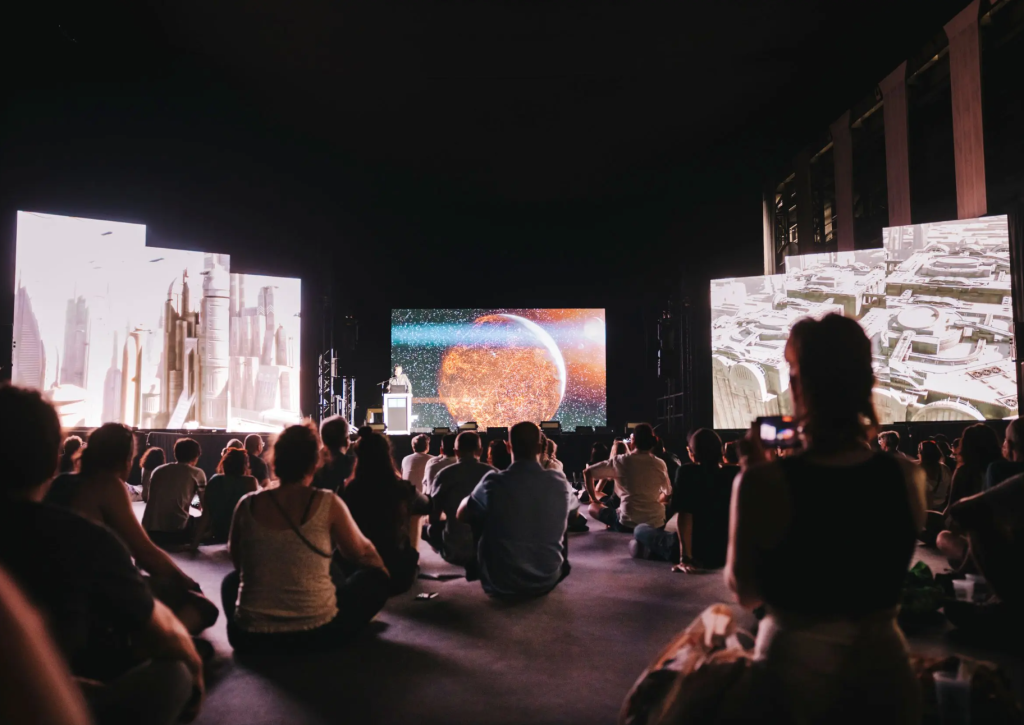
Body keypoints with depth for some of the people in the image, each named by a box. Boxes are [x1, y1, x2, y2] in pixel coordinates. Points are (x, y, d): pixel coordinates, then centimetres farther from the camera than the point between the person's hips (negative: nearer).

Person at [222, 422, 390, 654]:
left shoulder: (247, 505, -4)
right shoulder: (328, 503, -10)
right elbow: (361, 553, 7)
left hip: (249, 637, 3)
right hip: (317, 633, -3)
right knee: (375, 578, 21)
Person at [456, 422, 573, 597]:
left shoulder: (495, 482, -17)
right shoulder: (559, 481, -10)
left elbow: (461, 515, 2)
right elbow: (574, 513, 15)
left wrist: (470, 497, 21)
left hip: (499, 584, -2)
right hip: (548, 581, 2)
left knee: (477, 517, 20)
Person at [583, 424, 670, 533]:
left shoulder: (621, 461, -4)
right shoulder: (660, 464, 3)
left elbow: (587, 472, 1)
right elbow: (668, 494, 15)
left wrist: (594, 499, 13)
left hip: (628, 524, -2)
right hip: (656, 525, 3)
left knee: (592, 507, 20)